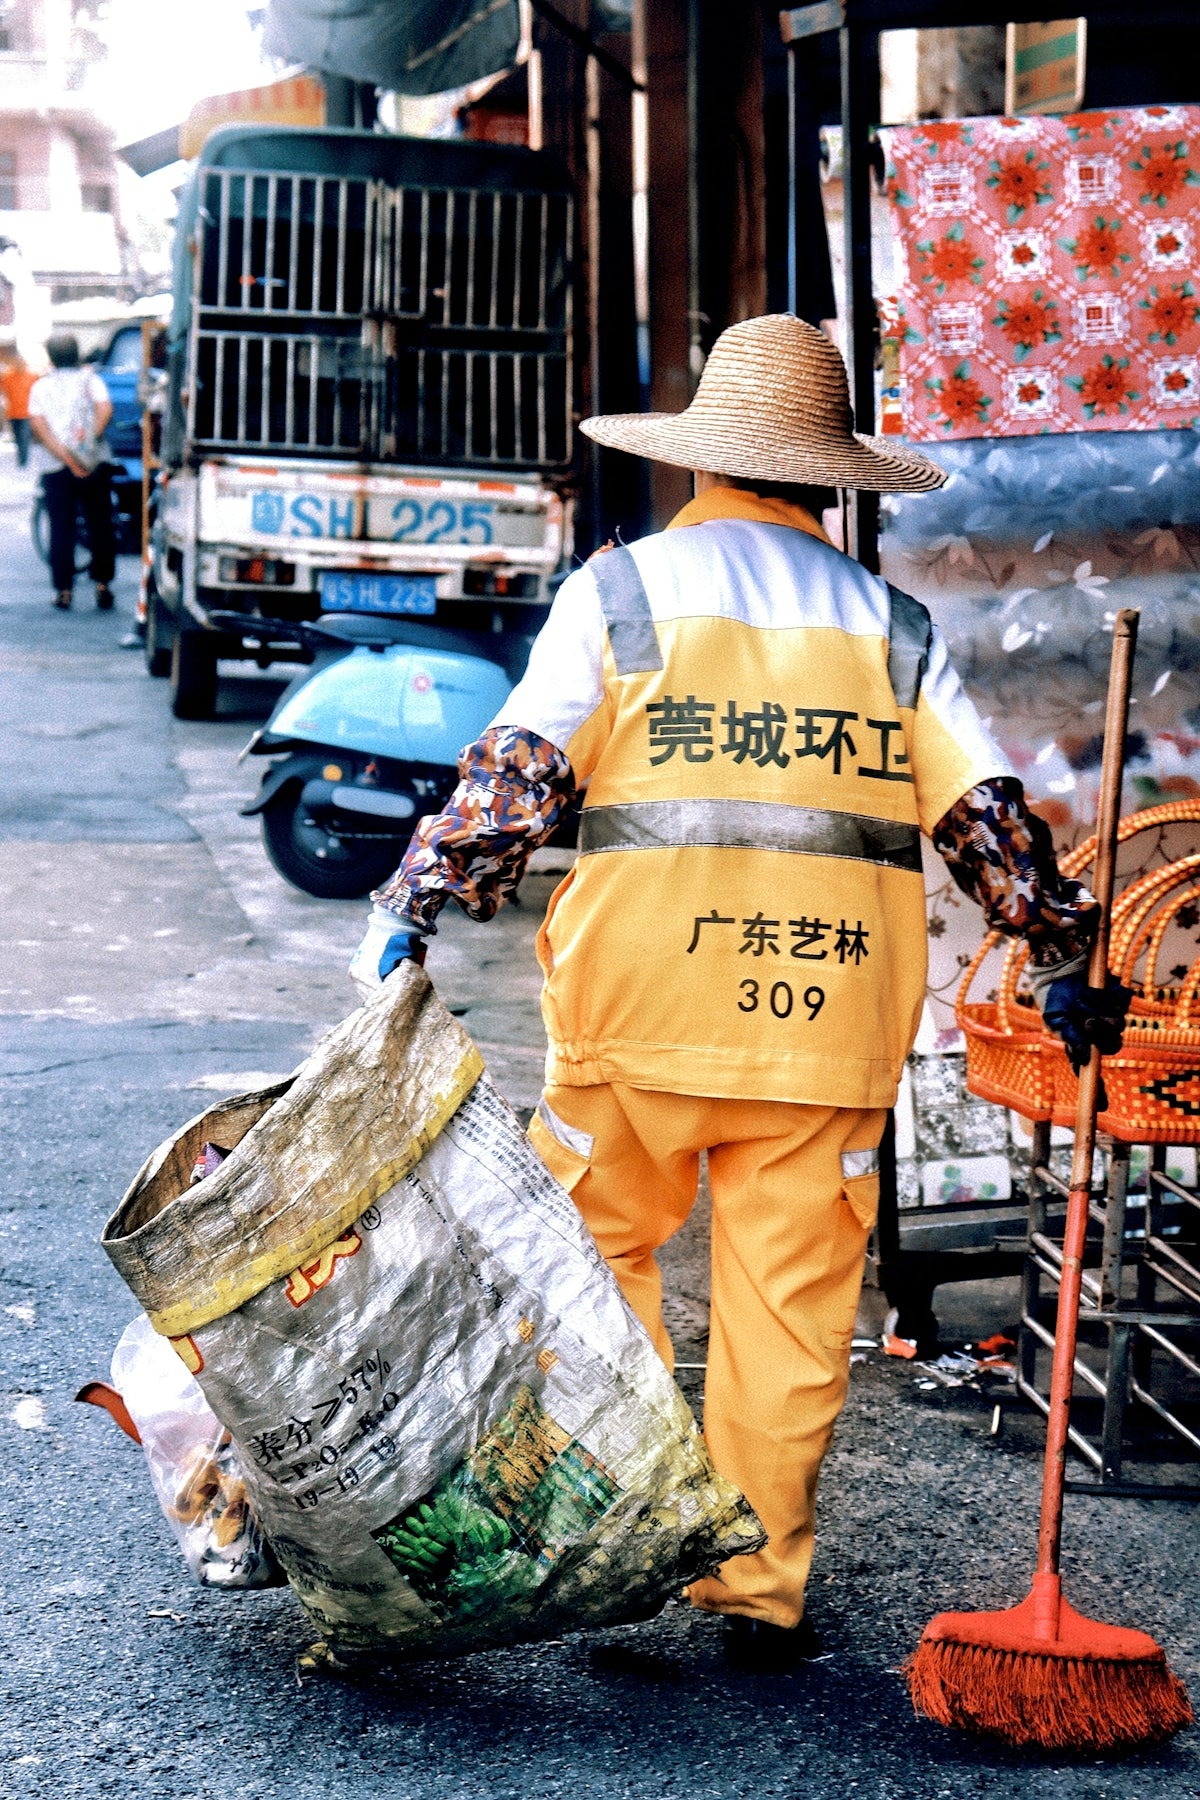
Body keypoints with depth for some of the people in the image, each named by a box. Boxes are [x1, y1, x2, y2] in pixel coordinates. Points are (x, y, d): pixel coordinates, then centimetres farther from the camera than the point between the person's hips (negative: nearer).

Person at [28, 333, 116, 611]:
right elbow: (105, 409, -12)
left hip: (55, 469, 0)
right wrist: (93, 436, -20)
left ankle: (64, 590, 3)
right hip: (95, 464, 0)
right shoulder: (89, 379, 7)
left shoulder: (40, 387, 8)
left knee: (61, 528, 5)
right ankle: (102, 583, 5)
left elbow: (37, 425, -6)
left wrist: (66, 457, -13)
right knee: (100, 525, 8)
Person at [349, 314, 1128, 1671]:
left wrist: (414, 900, -4)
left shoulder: (620, 590, 4)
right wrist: (1064, 955, 18)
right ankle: (761, 1586, 13)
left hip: (643, 992, -2)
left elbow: (517, 768, -5)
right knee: (792, 1300, 8)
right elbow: (986, 810, 9)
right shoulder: (892, 626, 11)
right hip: (833, 1006, 2)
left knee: (596, 1254, 14)